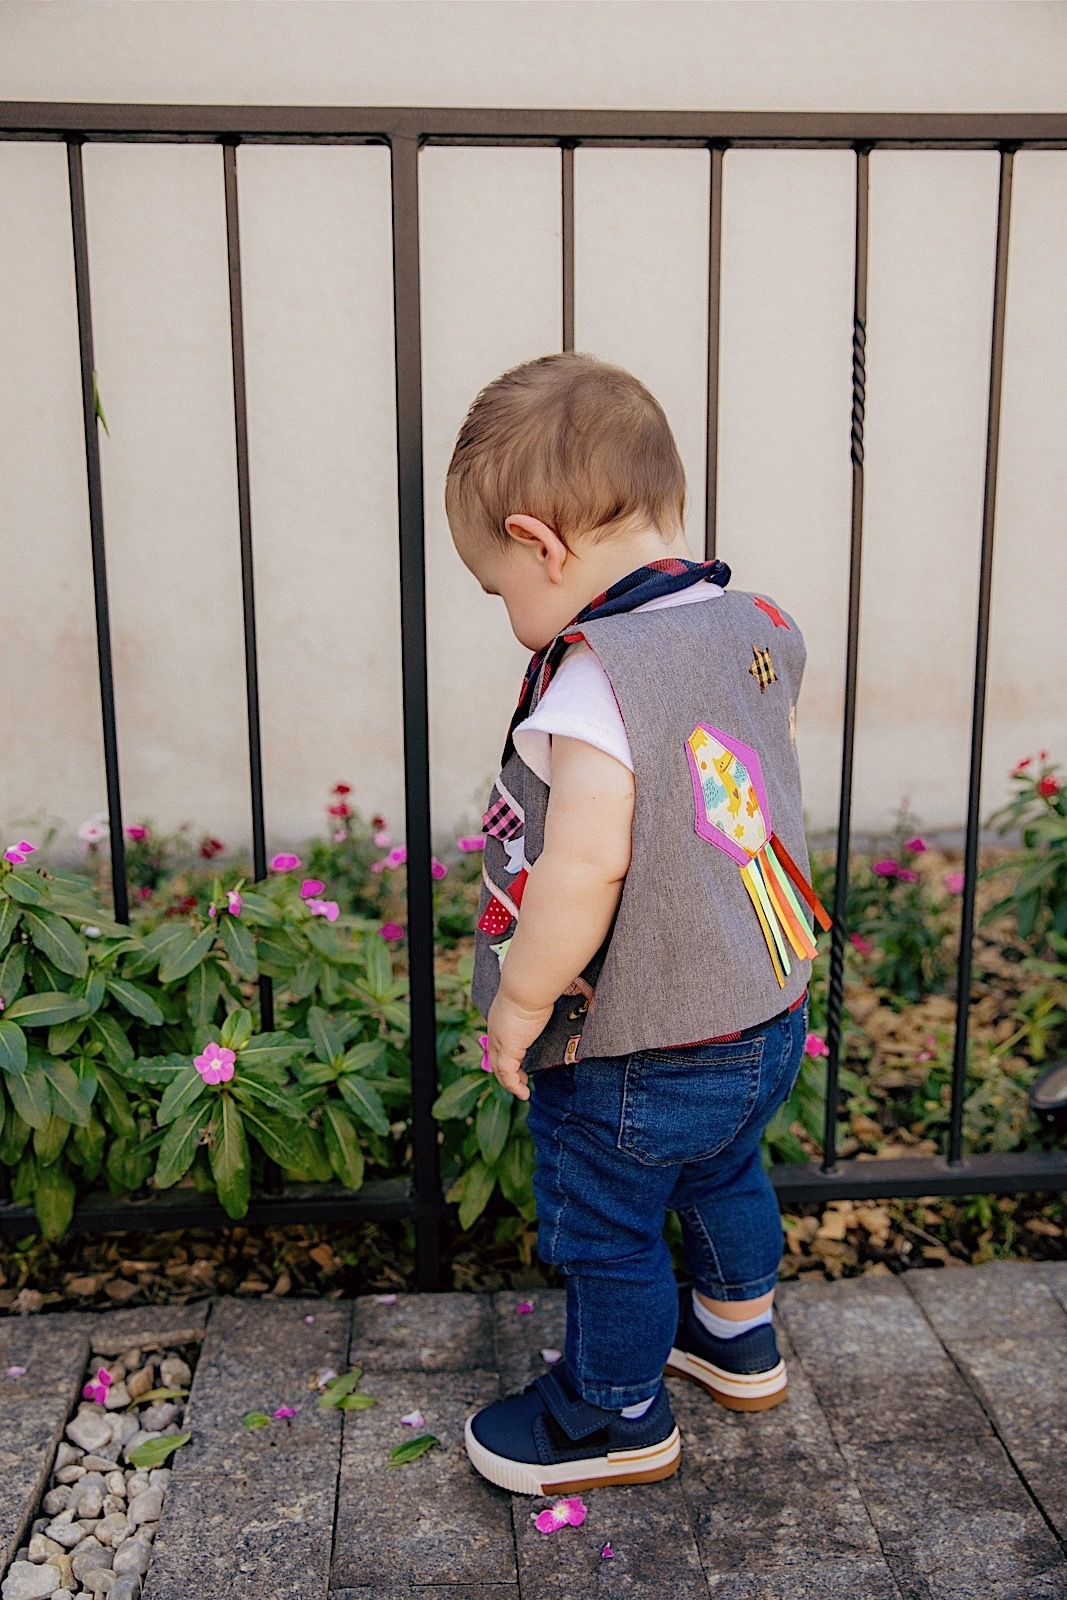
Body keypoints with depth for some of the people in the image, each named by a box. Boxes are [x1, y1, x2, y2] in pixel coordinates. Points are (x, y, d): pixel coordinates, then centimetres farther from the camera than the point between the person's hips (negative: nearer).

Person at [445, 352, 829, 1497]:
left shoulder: (592, 681, -27)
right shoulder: (754, 629, -2)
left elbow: (586, 866, -33)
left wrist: (518, 1003, -20)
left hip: (634, 1058, -8)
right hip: (767, 1017, 8)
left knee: (604, 1235, 16)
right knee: (722, 1176, 31)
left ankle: (619, 1416, 39)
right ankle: (738, 1341, 55)